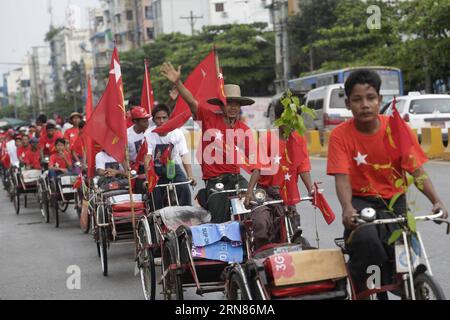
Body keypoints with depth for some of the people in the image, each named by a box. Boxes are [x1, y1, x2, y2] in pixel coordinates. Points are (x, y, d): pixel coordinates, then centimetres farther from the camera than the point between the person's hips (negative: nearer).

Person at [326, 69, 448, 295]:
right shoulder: (340, 135, -12)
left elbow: (417, 171, -11)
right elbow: (342, 177, -19)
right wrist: (347, 208, -38)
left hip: (394, 200, 2)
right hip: (361, 201, -2)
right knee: (365, 239, -31)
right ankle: (359, 291, -10)